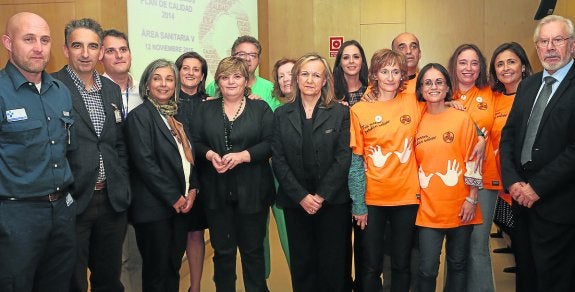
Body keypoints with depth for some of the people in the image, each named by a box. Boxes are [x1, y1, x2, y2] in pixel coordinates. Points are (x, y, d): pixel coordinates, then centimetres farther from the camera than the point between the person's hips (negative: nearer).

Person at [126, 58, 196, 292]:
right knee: (157, 271, 5)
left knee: (174, 266, 14)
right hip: (154, 207, -6)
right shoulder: (140, 115, -9)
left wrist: (192, 189, 1)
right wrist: (173, 198, -14)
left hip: (181, 203, 6)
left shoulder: (176, 114, 12)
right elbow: (144, 163, -16)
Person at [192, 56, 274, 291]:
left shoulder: (261, 108, 3)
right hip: (217, 192, 2)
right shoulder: (205, 109, 10)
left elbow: (270, 144, -6)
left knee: (253, 250, 8)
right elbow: (195, 143, 6)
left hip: (252, 191, -2)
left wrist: (242, 156, -18)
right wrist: (210, 154, -15)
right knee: (222, 251, 11)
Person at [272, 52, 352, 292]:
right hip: (295, 203, 2)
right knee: (301, 265, 9)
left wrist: (321, 196, -12)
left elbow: (343, 158, -5)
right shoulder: (282, 114, 6)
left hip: (333, 202, -1)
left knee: (333, 266, 4)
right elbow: (279, 160, 0)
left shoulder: (340, 113, 1)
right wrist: (301, 196, -9)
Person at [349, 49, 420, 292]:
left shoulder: (413, 103, 1)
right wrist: (358, 205, -7)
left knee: (402, 265, 13)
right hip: (371, 199, -1)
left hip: (407, 196, 1)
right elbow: (355, 162, -4)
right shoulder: (359, 111, -4)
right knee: (370, 267, 9)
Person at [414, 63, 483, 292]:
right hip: (428, 207, 1)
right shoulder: (417, 122, 5)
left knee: (457, 264, 12)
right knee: (427, 269, -1)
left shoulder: (462, 118, -1)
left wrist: (472, 199, -5)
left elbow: (473, 162, -2)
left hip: (459, 206, -1)